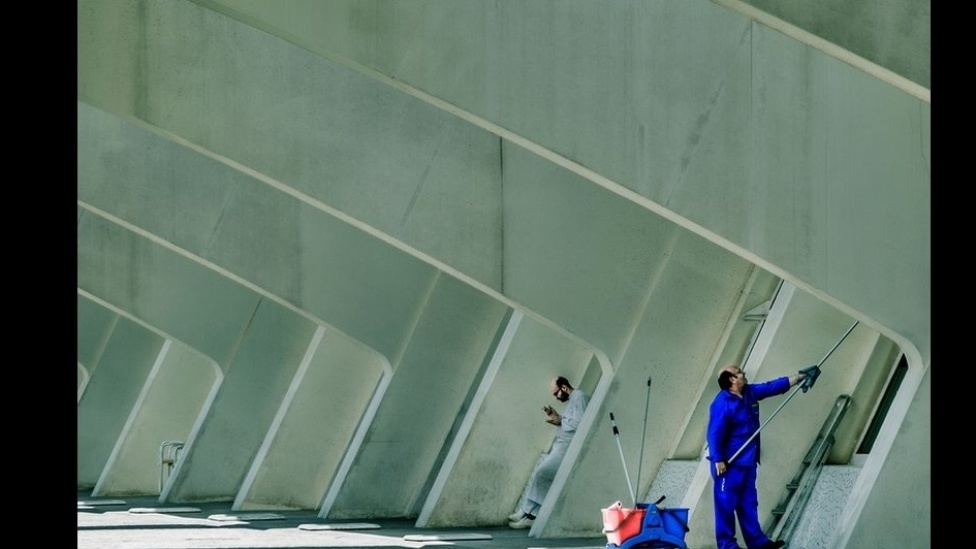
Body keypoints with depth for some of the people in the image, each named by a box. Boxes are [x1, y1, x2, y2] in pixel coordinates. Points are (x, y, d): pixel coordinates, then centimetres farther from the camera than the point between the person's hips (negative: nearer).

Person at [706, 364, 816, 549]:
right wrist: (718, 460, -23)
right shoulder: (723, 403, -19)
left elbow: (773, 387, 16)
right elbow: (715, 434, -21)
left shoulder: (749, 393, 7)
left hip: (747, 462, 9)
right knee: (726, 504, -2)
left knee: (749, 503, 12)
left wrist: (799, 377, 17)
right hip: (729, 464, -9)